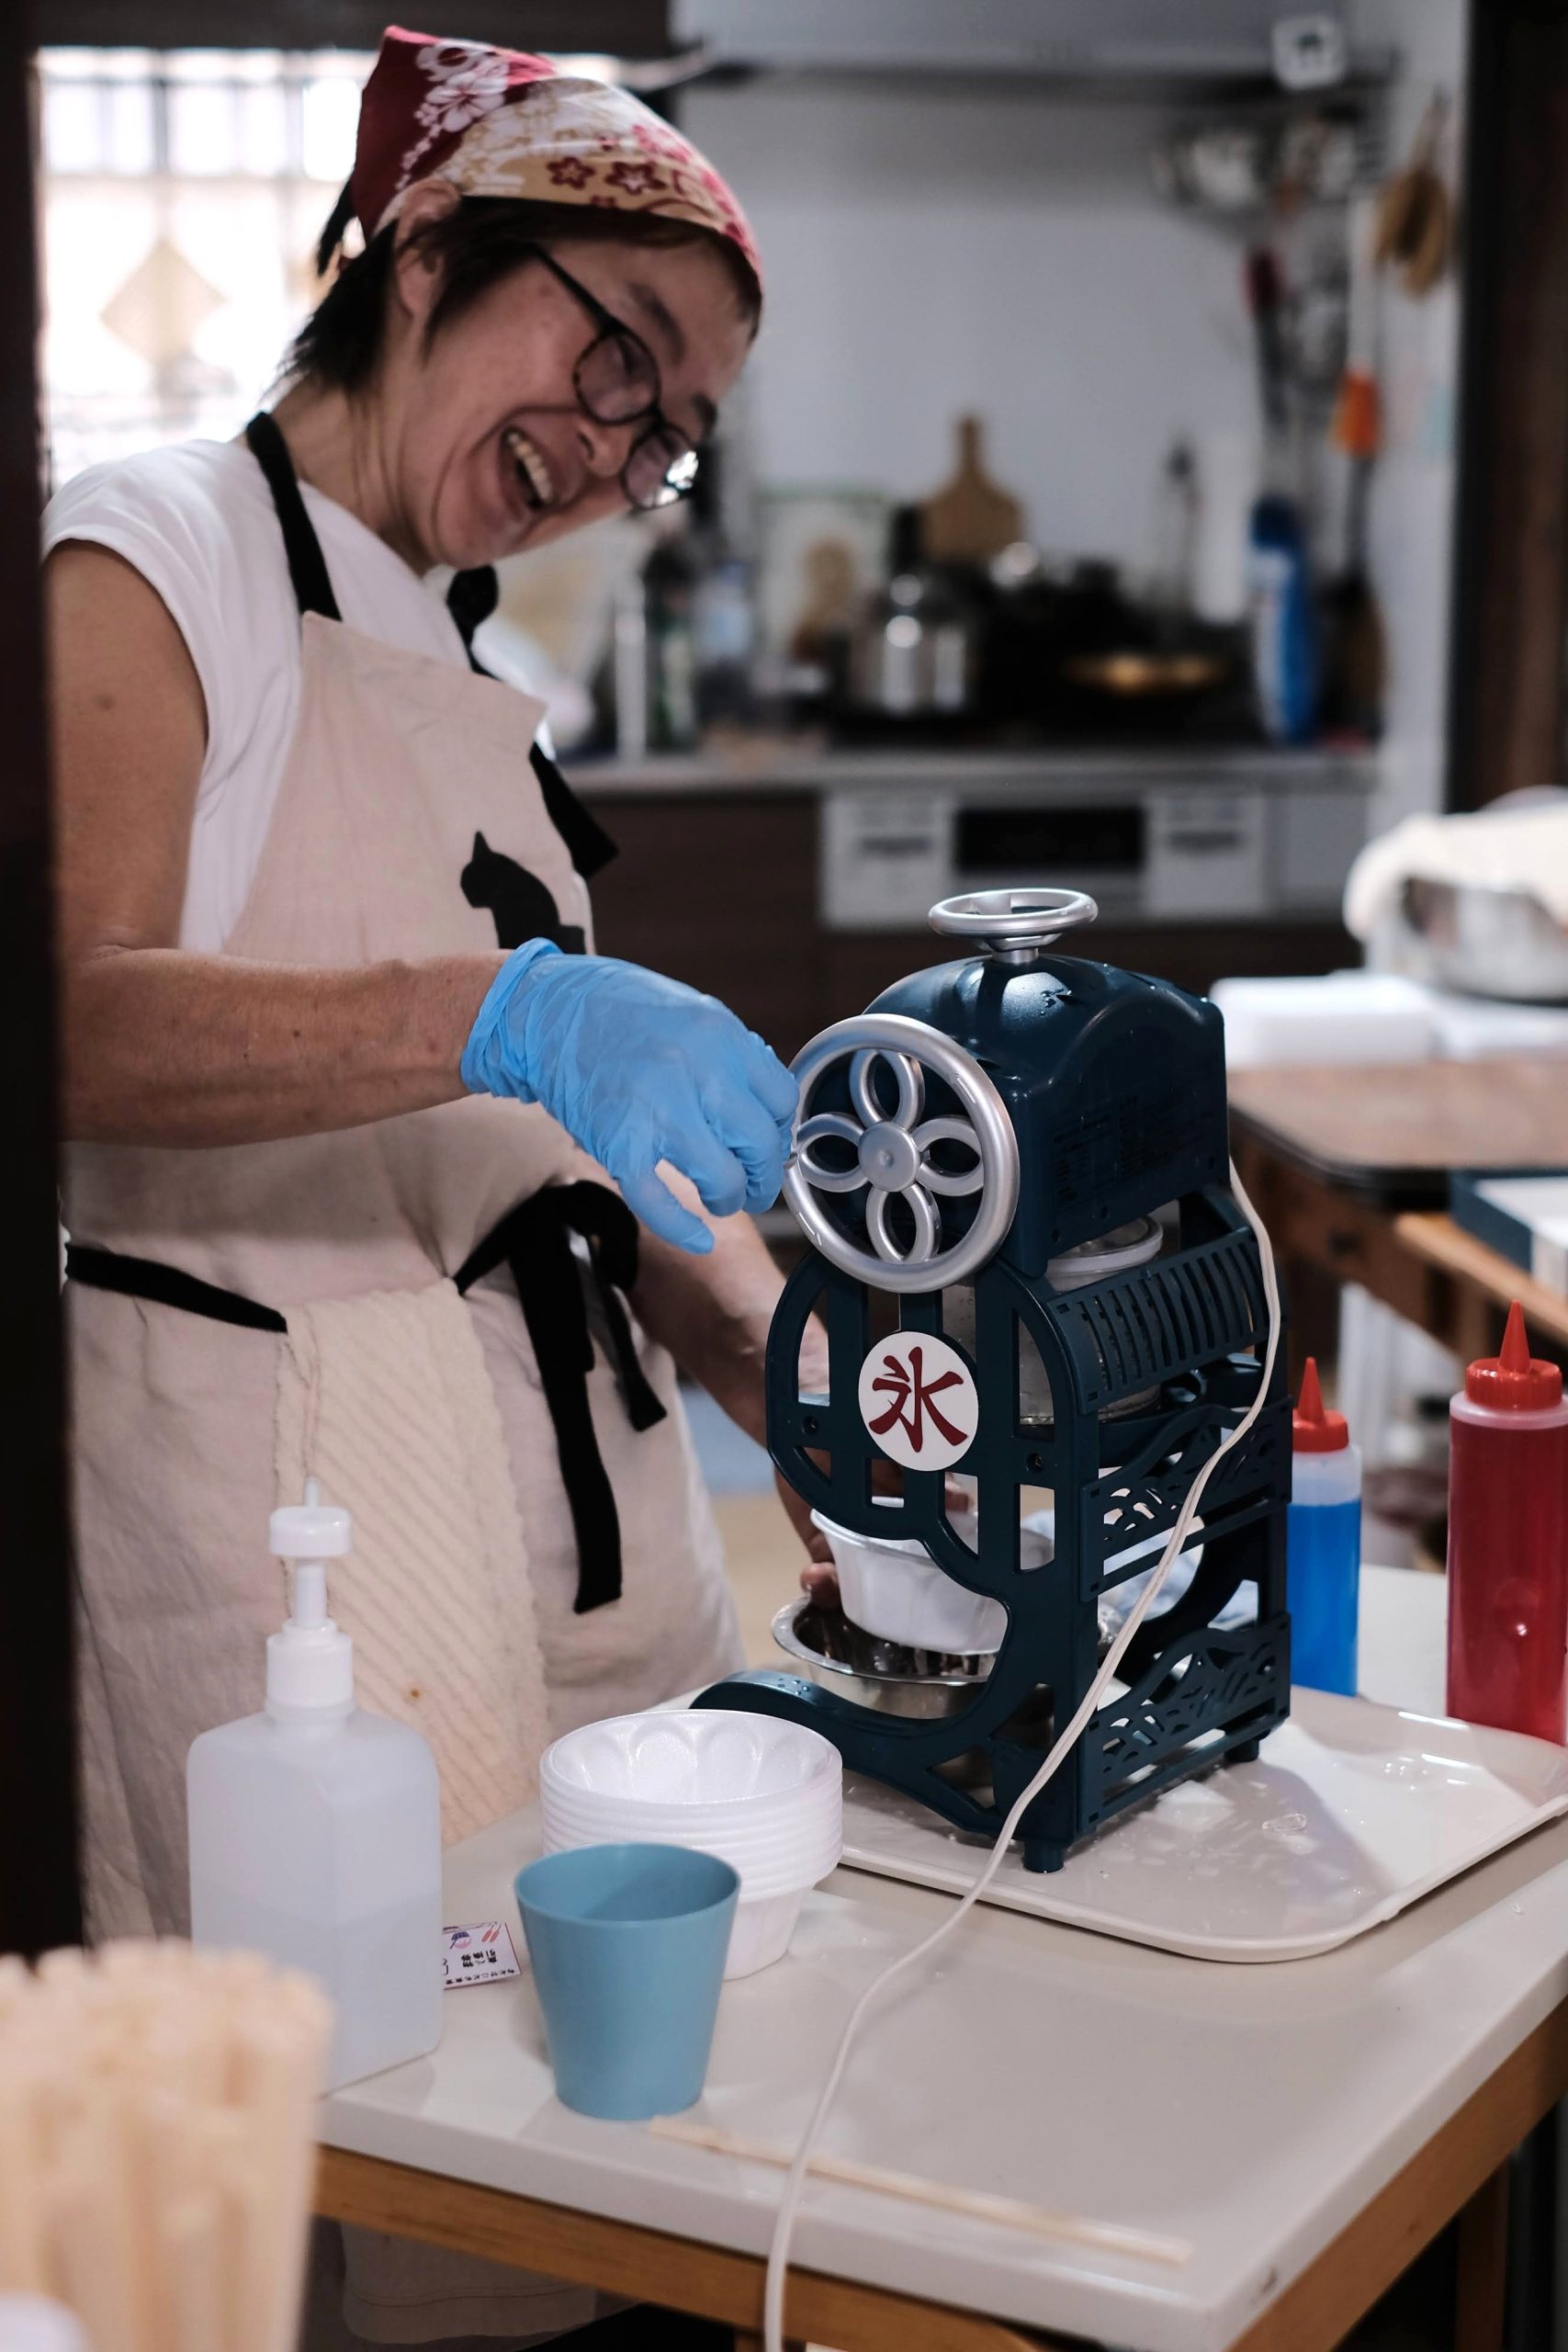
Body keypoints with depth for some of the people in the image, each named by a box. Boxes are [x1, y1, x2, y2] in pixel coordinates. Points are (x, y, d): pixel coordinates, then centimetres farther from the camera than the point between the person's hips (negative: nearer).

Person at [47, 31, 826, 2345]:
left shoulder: (466, 674, 19)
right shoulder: (157, 554, -5)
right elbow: (82, 1023, -21)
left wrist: (797, 1364, 1)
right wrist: (494, 1013, -34)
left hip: (564, 1466, 8)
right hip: (282, 1494, -7)